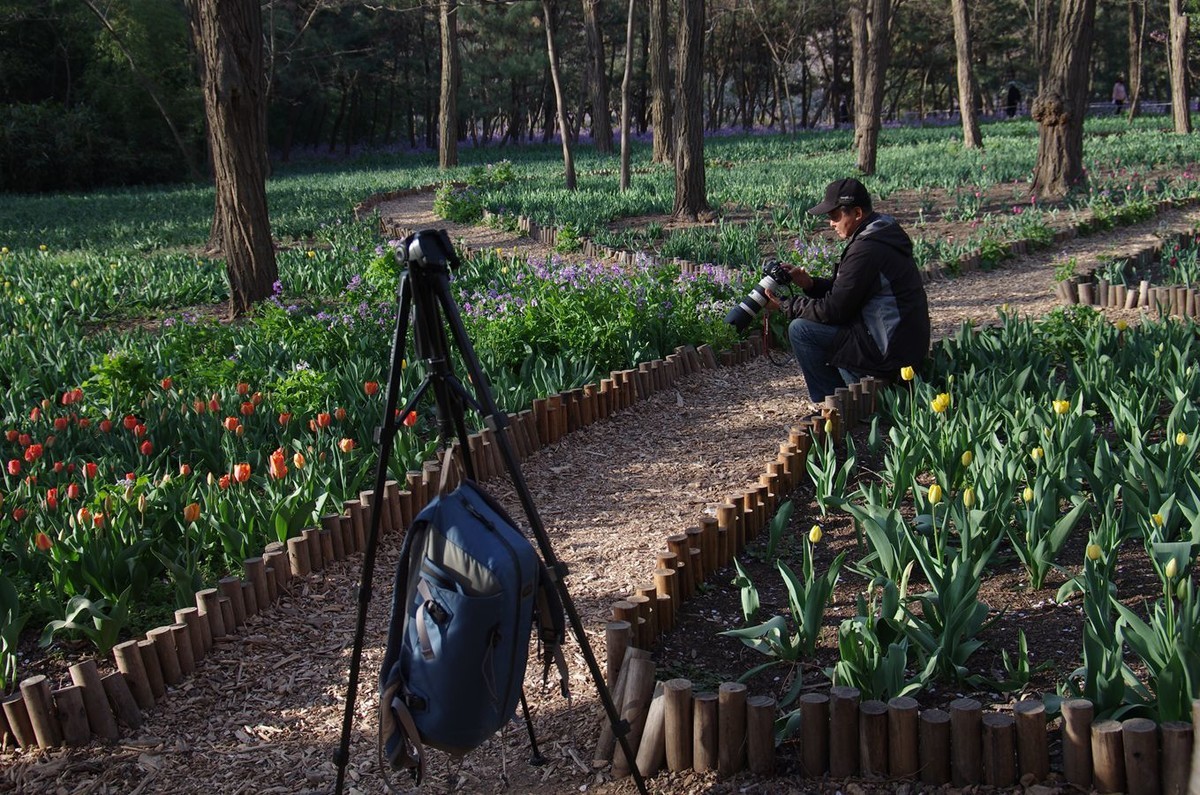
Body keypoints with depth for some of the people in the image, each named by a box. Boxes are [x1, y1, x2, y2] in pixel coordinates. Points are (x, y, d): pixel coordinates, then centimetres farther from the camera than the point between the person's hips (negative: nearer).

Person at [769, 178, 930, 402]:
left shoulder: (866, 249, -21)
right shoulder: (882, 235, 11)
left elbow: (834, 310, -17)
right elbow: (843, 290, 18)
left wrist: (788, 306, -5)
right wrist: (810, 284, 4)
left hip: (890, 354, -10)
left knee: (800, 330, -8)